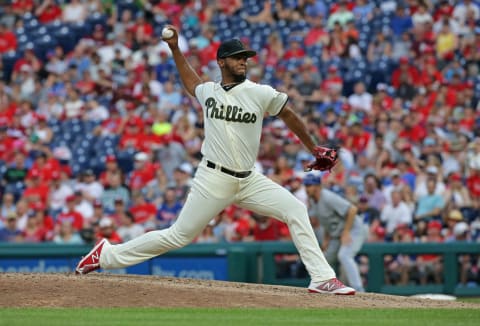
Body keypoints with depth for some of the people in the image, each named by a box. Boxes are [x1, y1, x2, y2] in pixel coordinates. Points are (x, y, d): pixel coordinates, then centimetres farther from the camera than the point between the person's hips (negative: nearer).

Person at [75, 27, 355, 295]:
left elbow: (289, 115, 11)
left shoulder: (261, 93, -2)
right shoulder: (208, 91, 5)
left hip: (249, 180, 1)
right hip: (213, 180, -1)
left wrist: (314, 149, 15)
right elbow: (191, 83, 30)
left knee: (296, 210, -14)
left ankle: (322, 278, -11)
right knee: (179, 236, -2)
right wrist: (175, 49, 28)